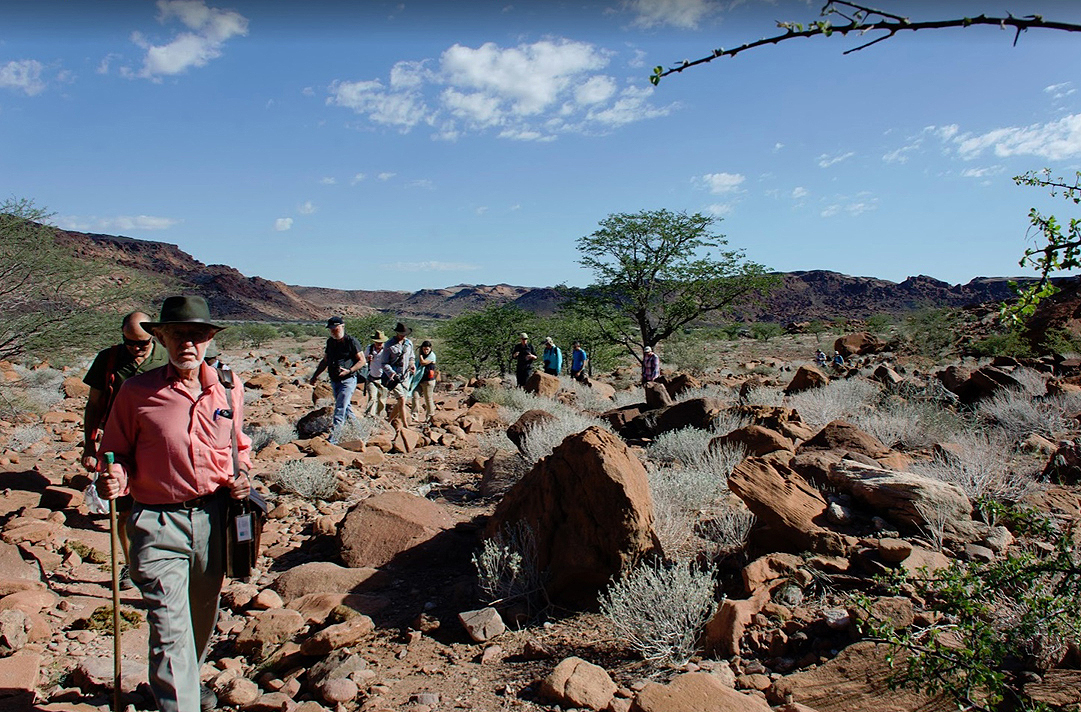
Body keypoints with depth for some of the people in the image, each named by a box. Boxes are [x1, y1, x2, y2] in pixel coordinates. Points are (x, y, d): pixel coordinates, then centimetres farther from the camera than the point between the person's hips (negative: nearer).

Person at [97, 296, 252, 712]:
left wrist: (242, 475, -1)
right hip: (158, 524, -4)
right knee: (169, 628, -8)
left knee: (203, 615, 21)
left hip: (214, 519, 4)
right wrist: (114, 479, -19)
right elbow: (118, 453, 1)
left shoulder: (228, 390, 3)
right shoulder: (137, 392, -7)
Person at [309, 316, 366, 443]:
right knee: (346, 408, 15)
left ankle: (333, 437, -15)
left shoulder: (351, 341, -10)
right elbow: (325, 361, 23)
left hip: (348, 380, -7)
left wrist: (349, 371, -21)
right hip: (334, 381, 7)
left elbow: (362, 361, -8)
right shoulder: (330, 342, 11)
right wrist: (315, 376, 18)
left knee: (340, 409, -13)